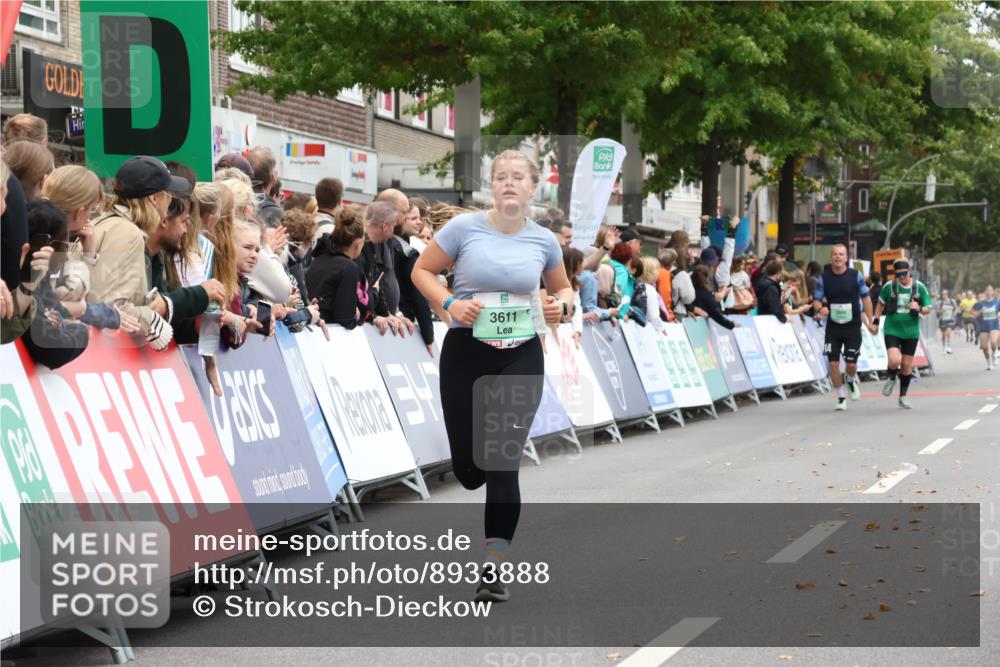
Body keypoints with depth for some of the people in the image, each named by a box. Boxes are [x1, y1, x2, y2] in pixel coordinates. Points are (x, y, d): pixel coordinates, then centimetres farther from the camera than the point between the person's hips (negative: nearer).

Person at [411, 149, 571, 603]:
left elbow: (562, 287, 17)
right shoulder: (464, 228, -6)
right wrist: (449, 303, -15)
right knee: (468, 469, 5)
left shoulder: (543, 240, 1)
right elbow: (422, 271, 3)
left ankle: (494, 568, -3)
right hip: (465, 352, 0)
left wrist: (563, 305, -5)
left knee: (503, 463, -10)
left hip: (521, 357, 0)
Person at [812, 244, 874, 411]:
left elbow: (866, 298, 2)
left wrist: (870, 322, 0)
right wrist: (820, 308, -25)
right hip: (833, 327, 1)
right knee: (833, 363, -5)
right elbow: (816, 300, -1)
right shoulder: (823, 278, -3)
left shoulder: (855, 275, -4)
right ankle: (841, 397, 13)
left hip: (853, 326, -1)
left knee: (851, 363, -1)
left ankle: (851, 380, 36)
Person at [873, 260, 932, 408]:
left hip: (911, 332, 1)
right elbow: (881, 304, 13)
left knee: (907, 365, 5)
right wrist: (876, 322, 9)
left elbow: (928, 309, 5)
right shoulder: (889, 286, -4)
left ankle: (903, 397, 21)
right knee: (894, 360, -20)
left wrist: (919, 308, -17)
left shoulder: (919, 287, -2)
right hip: (892, 330, -1)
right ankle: (891, 379, 15)